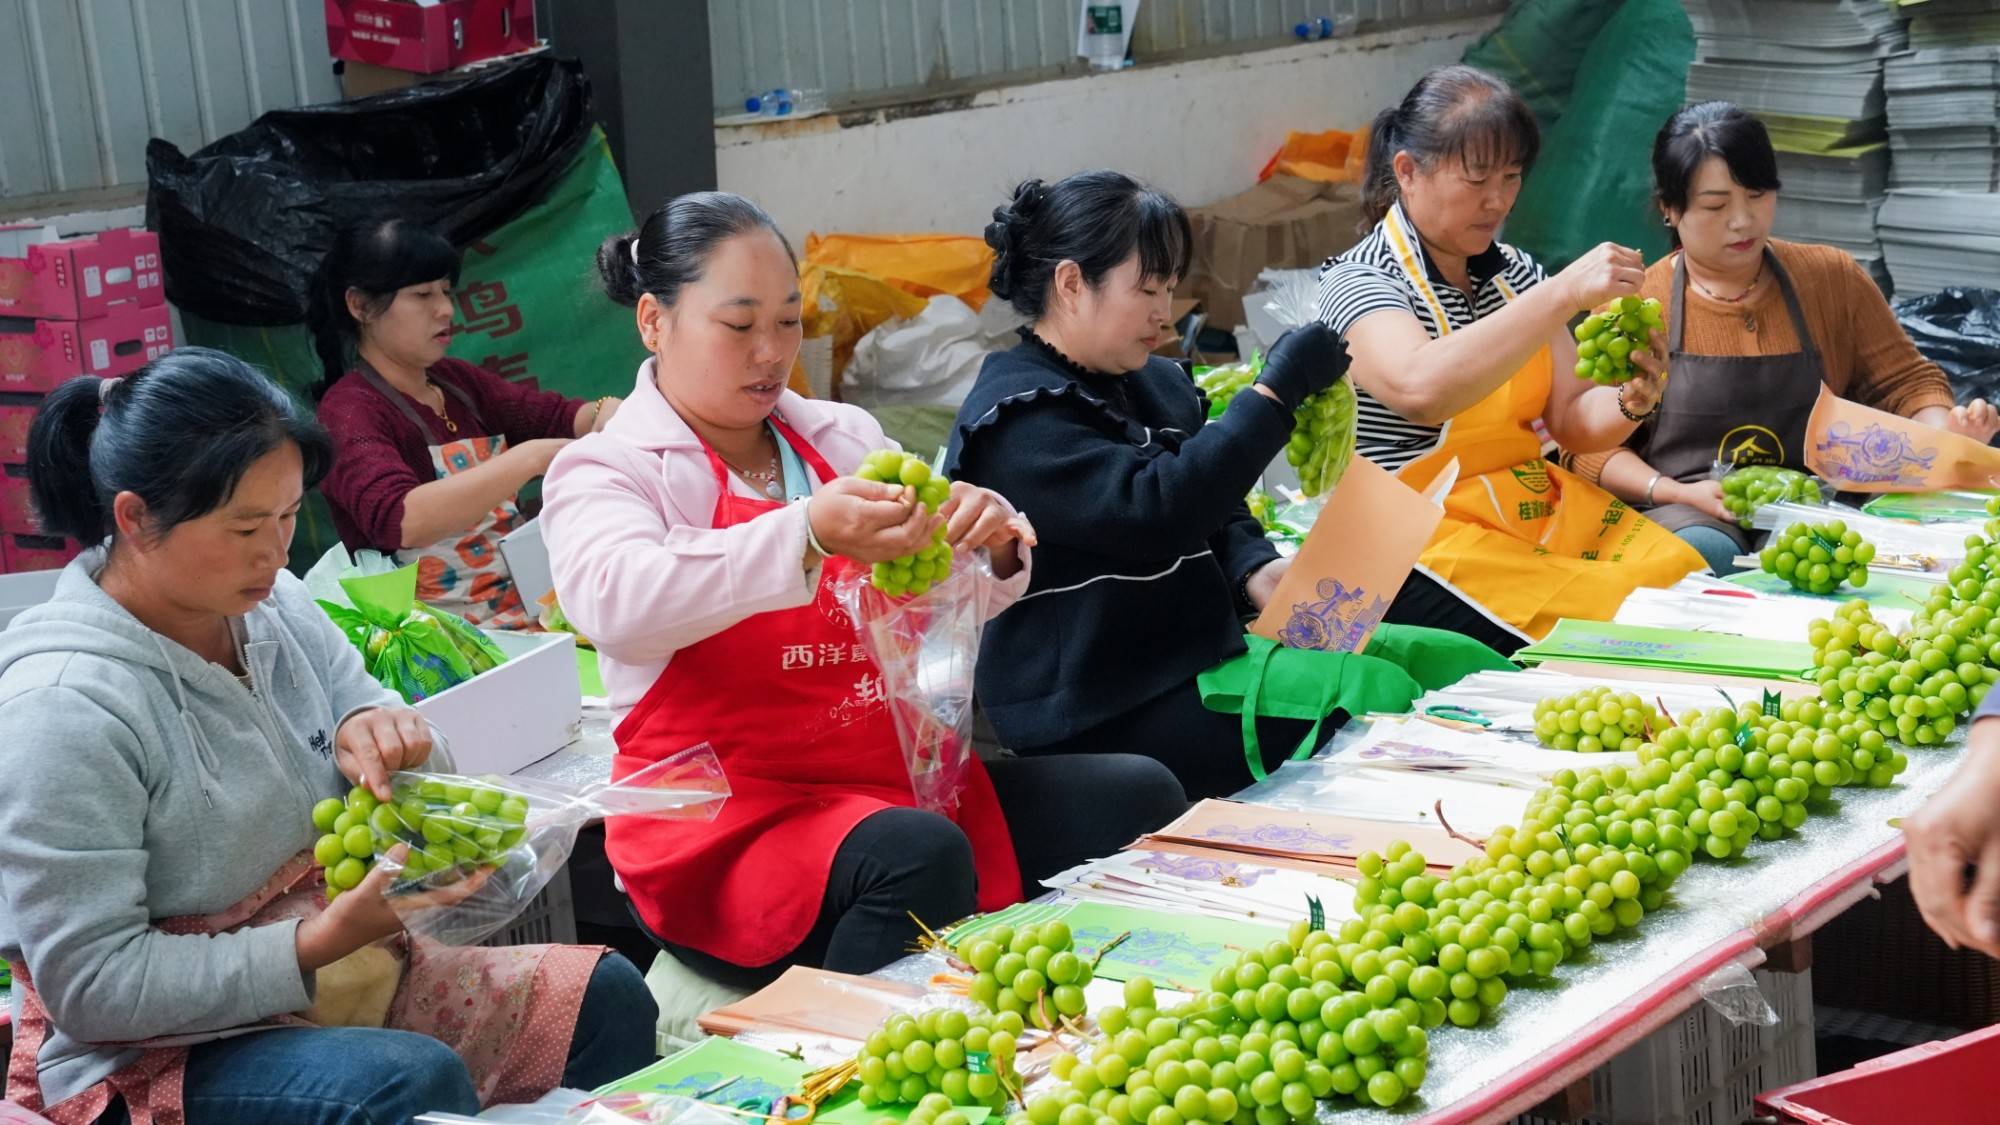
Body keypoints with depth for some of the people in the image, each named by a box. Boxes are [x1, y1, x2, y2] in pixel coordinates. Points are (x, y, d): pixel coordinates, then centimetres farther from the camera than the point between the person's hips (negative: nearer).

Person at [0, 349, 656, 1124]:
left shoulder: (275, 607, 0)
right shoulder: (63, 708, -22)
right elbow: (92, 987, -22)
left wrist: (386, 736, -14)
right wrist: (319, 943, -28)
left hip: (339, 968, 8)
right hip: (157, 1057, -8)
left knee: (607, 997, 1)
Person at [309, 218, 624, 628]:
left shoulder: (456, 381, 14)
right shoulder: (349, 409, -8)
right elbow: (397, 520, -26)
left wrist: (608, 414, -17)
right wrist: (530, 457, -32)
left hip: (529, 611, 8)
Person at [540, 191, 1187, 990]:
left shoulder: (844, 438, 16)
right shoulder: (606, 471, -2)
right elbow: (616, 602, -25)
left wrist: (994, 543, -10)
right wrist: (806, 536, -38)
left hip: (895, 774, 7)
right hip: (727, 817, -6)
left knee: (1138, 796, -11)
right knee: (921, 857, -36)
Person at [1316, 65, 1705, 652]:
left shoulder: (1514, 272, 12)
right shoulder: (1360, 282, -10)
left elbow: (1571, 421, 13)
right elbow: (1421, 390, -32)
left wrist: (1629, 402, -11)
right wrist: (1565, 294, -32)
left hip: (1541, 507, 7)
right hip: (1428, 548, -7)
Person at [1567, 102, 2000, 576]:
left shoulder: (1833, 278, 9)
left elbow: (1907, 381, 13)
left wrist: (1944, 430, -11)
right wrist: (1681, 494, -15)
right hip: (1688, 517, -3)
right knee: (1707, 553, -38)